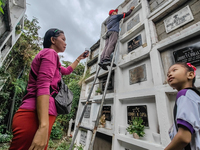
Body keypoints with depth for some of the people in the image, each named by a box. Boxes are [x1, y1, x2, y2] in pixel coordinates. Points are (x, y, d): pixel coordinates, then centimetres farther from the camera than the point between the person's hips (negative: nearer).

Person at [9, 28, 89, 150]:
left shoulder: (51, 59, 24)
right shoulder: (50, 53, -7)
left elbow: (67, 70, 39)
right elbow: (43, 86, -21)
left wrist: (79, 59, 45)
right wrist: (44, 126, -27)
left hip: (41, 118, 10)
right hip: (33, 117, -10)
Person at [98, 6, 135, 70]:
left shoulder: (108, 20, 37)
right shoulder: (116, 16, 20)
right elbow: (126, 14, 22)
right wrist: (131, 9, 41)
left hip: (108, 33, 6)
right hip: (114, 32, -6)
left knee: (106, 47, -13)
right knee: (111, 45, -25)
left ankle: (102, 61, -31)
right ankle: (106, 59, -44)